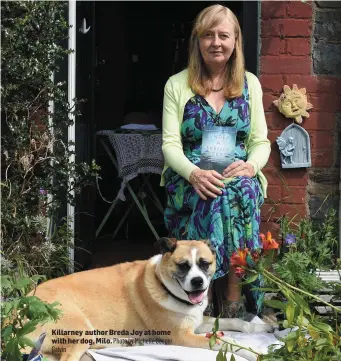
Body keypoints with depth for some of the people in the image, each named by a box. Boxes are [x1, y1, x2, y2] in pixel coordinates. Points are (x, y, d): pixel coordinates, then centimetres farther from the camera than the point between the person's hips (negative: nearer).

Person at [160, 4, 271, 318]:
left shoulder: (250, 83, 12)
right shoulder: (177, 85, 6)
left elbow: (261, 141, 9)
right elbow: (170, 143, -2)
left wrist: (251, 165, -15)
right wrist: (194, 173, -22)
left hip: (240, 177, 1)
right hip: (189, 179, -1)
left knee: (236, 189, -35)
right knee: (216, 192, -36)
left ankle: (233, 302, -32)